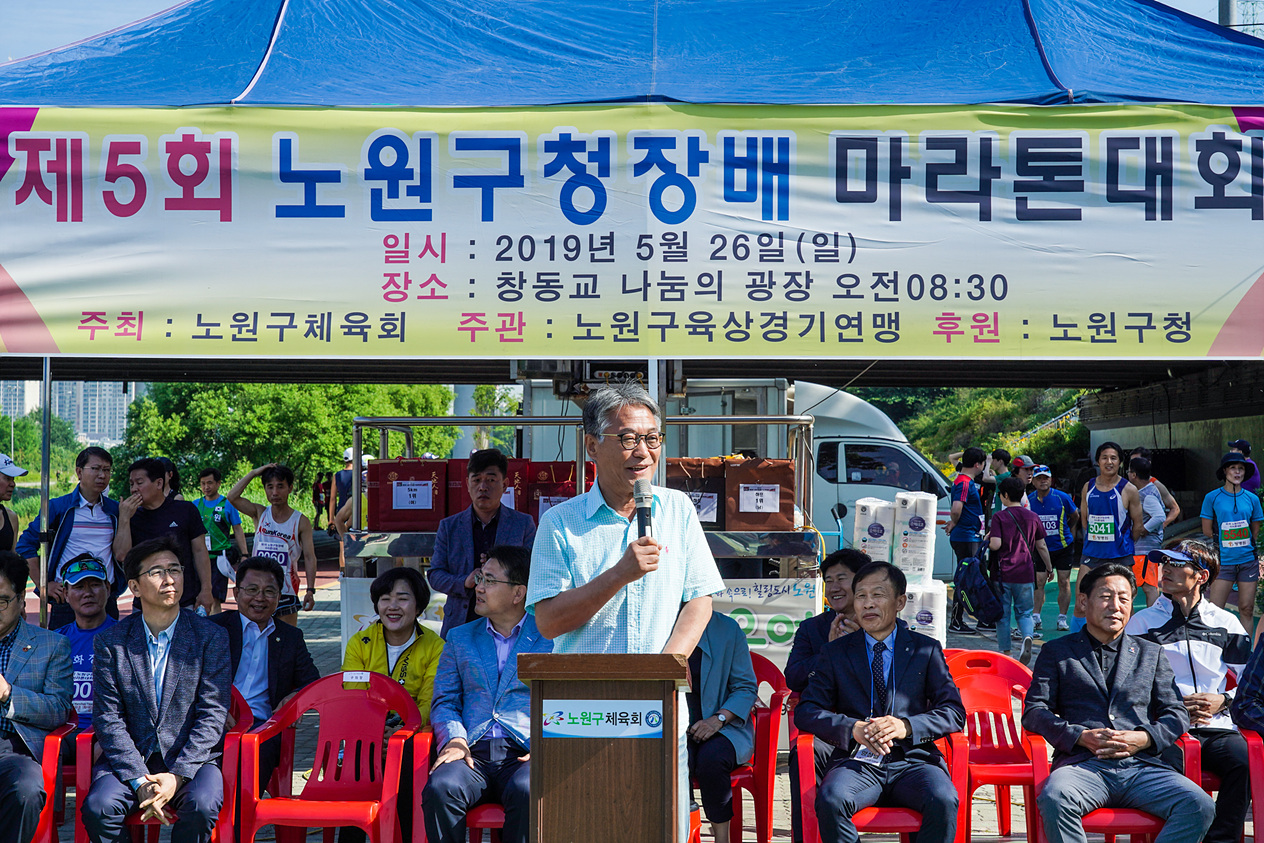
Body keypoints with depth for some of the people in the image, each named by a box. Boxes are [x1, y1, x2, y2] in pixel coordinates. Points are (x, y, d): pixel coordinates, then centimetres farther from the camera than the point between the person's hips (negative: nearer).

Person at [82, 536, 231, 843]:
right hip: (130, 757, 1)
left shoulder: (211, 637, 1)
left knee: (202, 806, -31)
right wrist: (139, 781, -15)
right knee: (98, 807, -27)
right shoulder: (111, 642, 4)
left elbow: (212, 715, -4)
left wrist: (177, 775, -17)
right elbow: (108, 718, -2)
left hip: (192, 757, -1)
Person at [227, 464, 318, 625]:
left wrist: (310, 590, -10)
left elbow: (309, 557, -2)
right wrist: (254, 472, -5)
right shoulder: (260, 513, 6)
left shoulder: (301, 521, 0)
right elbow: (232, 497, -8)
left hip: (287, 591, -2)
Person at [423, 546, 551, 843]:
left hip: (523, 754, -2)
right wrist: (454, 740, -5)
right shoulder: (460, 638, 23)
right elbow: (444, 702, 16)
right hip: (473, 753, 2)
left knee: (527, 792, -36)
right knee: (440, 788, -31)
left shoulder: (552, 636, 12)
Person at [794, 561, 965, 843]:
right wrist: (852, 728, -13)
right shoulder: (836, 653, 15)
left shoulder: (926, 650, 14)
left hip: (912, 759, 0)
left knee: (944, 801, -32)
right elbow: (805, 711, 7)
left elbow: (954, 713, 6)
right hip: (858, 761, 0)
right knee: (830, 800, -33)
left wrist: (906, 726, -14)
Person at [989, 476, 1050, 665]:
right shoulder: (1033, 517, 5)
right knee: (1024, 612, 11)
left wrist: (987, 539, 5)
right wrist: (1049, 567, 23)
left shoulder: (999, 517, -6)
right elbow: (1041, 546, 11)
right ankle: (1027, 637, -18)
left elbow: (995, 544, -16)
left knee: (1003, 614, 9)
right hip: (1026, 573, 3)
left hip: (1003, 573, -3)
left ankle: (1005, 651, 12)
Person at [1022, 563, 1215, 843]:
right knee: (1054, 799, -37)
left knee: (1199, 806, -28)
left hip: (1144, 766, 2)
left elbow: (1176, 714, 17)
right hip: (1083, 764, -2)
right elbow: (1034, 711, 8)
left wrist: (1144, 738, -4)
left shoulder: (1151, 653, 25)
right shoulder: (1057, 652, 19)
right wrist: (1081, 736, -9)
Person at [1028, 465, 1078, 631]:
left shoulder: (1063, 497, -9)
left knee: (1064, 582, 1)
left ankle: (1062, 618, 8)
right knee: (1038, 582, -2)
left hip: (1063, 547, -1)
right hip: (1041, 547, 1)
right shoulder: (1029, 500, -5)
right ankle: (1035, 617, 4)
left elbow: (1075, 516, 8)